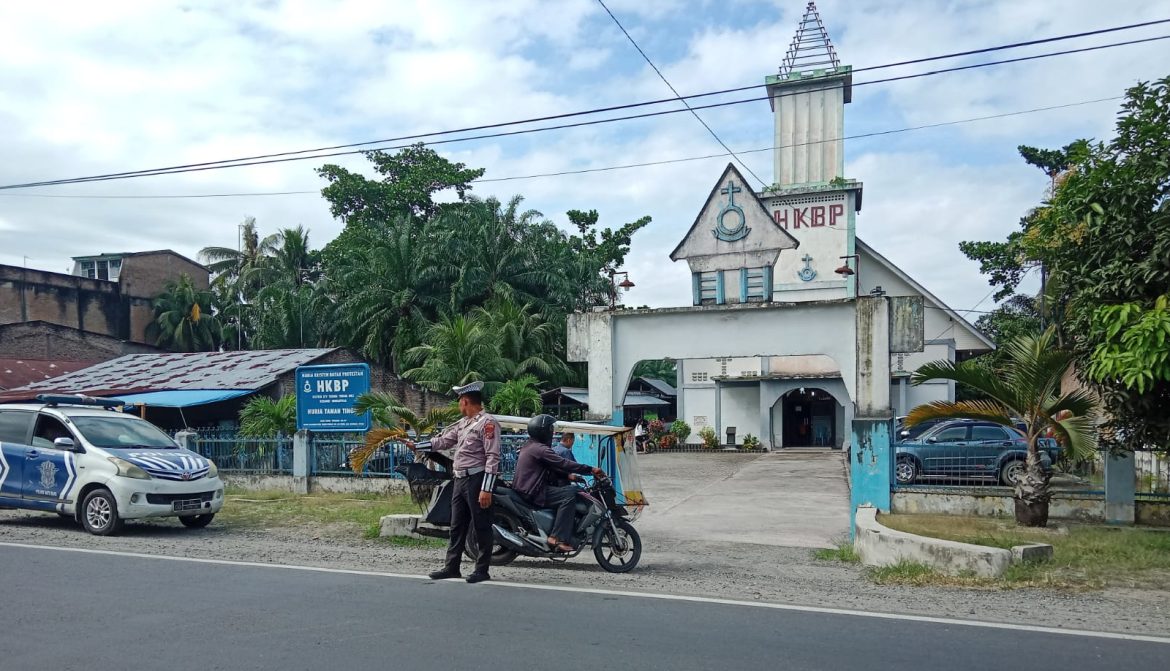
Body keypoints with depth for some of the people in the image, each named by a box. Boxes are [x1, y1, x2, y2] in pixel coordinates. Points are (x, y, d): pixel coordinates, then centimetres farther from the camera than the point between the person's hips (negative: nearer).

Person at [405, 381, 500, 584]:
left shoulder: (487, 422, -13)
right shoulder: (462, 424, 15)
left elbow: (492, 457, -18)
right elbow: (443, 441, 24)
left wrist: (486, 489, -22)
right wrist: (417, 445, 26)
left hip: (477, 480, -9)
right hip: (460, 480, 9)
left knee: (481, 528, -1)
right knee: (457, 527, 13)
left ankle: (482, 570, 7)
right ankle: (451, 567, 20)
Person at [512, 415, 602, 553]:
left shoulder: (529, 446, 18)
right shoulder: (540, 449, -15)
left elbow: (553, 466, 21)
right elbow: (563, 463, -22)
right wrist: (591, 470, -20)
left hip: (524, 490, 11)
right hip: (532, 493, -11)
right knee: (569, 494, -20)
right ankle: (557, 538, -23)